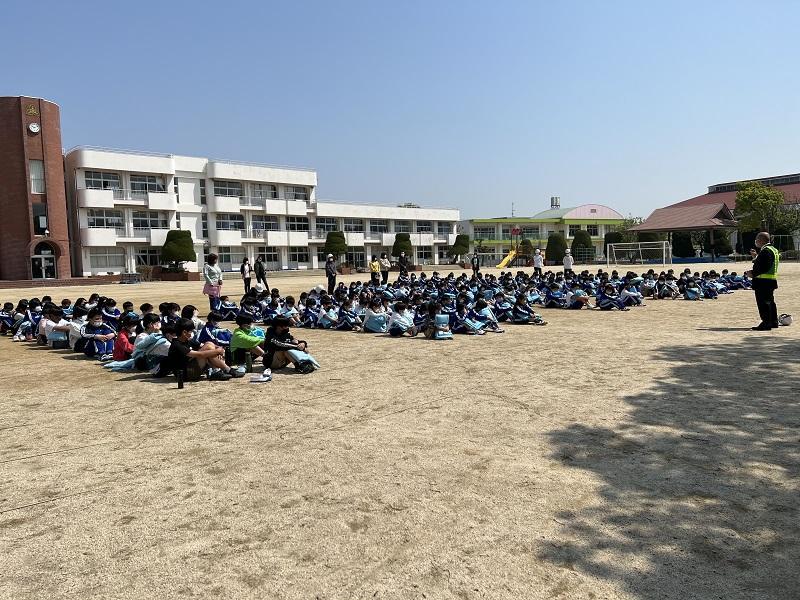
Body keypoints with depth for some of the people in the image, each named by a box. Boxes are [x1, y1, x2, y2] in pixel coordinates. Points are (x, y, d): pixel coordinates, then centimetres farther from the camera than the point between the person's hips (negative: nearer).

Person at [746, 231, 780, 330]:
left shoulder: (765, 251, -18)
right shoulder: (772, 249, 17)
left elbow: (765, 267, -25)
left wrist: (753, 273, -17)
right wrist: (756, 257, 16)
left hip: (763, 282, -11)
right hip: (771, 280, 11)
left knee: (763, 303, -8)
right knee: (770, 301, 19)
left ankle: (766, 324, -7)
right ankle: (774, 322, 28)